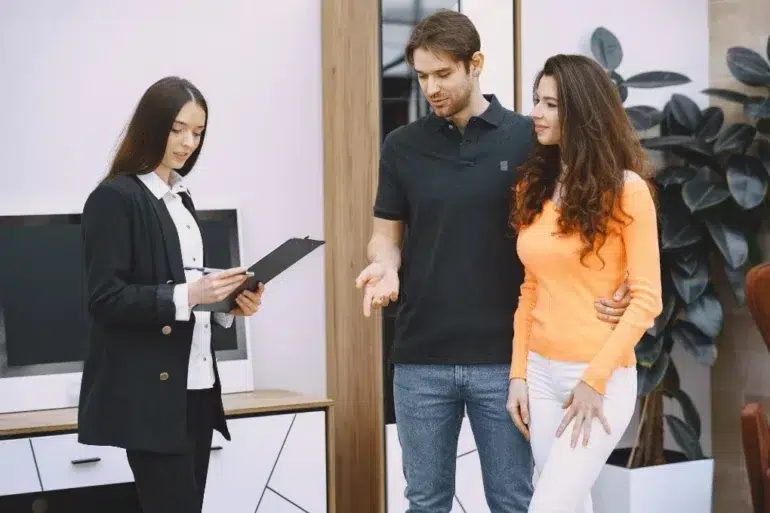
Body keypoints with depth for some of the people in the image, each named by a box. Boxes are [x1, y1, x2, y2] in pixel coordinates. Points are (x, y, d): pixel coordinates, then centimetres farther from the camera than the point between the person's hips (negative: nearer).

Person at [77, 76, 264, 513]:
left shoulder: (181, 198, 15)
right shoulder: (115, 198, -8)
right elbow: (106, 299, -15)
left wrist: (228, 304, 1)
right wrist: (186, 296, -23)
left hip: (196, 386, 8)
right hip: (149, 393, -7)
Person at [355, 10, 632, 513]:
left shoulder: (529, 138, -2)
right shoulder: (402, 145, 4)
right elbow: (387, 234, 9)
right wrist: (385, 265, -14)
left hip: (505, 356, -1)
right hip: (422, 357, 2)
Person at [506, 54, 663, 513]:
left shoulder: (625, 189, -9)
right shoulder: (534, 187, 8)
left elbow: (647, 298, -11)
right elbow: (530, 289, 11)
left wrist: (595, 377, -15)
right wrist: (518, 372, 5)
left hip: (603, 377, -6)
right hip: (541, 373, 6)